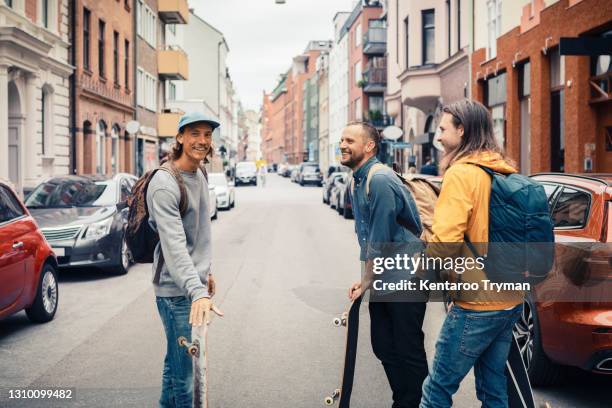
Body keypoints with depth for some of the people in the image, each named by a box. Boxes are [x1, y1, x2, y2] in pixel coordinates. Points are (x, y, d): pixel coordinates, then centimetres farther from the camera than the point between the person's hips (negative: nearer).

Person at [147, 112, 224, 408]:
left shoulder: (200, 175, 10)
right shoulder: (165, 184, -20)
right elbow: (174, 245, -31)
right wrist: (197, 291, -41)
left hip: (194, 284, 9)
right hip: (176, 290, -9)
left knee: (175, 360, 22)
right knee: (185, 372, -6)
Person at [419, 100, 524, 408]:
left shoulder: (461, 173, -14)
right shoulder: (505, 172, 10)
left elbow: (445, 240, -21)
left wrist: (419, 276, -5)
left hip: (476, 305, -8)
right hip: (511, 300, 8)